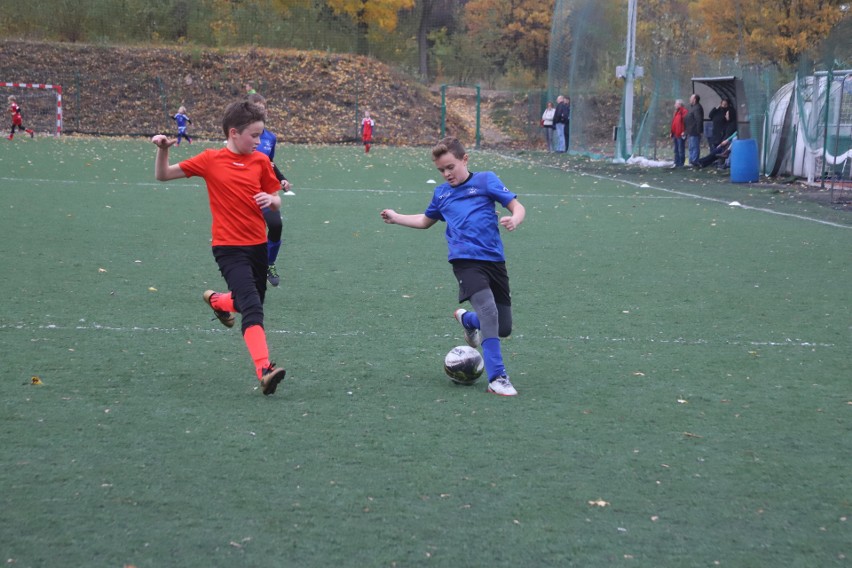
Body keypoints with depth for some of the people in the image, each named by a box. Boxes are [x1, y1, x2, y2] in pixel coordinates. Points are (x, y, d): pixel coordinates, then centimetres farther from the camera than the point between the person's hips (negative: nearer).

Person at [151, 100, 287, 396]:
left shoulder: (261, 161, 4)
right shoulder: (210, 160, -3)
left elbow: (276, 201, 11)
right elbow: (163, 175, 5)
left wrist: (271, 199, -12)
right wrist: (163, 149, -13)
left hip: (258, 244, 5)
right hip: (229, 247, -5)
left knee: (252, 302, 20)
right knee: (252, 307, -20)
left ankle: (217, 300, 51)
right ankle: (264, 370, -27)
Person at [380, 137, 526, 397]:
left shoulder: (485, 180, 6)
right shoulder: (441, 193, 17)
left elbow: (517, 206, 0)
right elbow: (426, 220, 37)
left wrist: (515, 219, -22)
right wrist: (396, 217, 30)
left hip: (494, 259, 0)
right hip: (466, 260, 0)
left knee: (503, 328, 4)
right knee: (488, 311, -26)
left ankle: (465, 319, 37)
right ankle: (497, 379, -24)